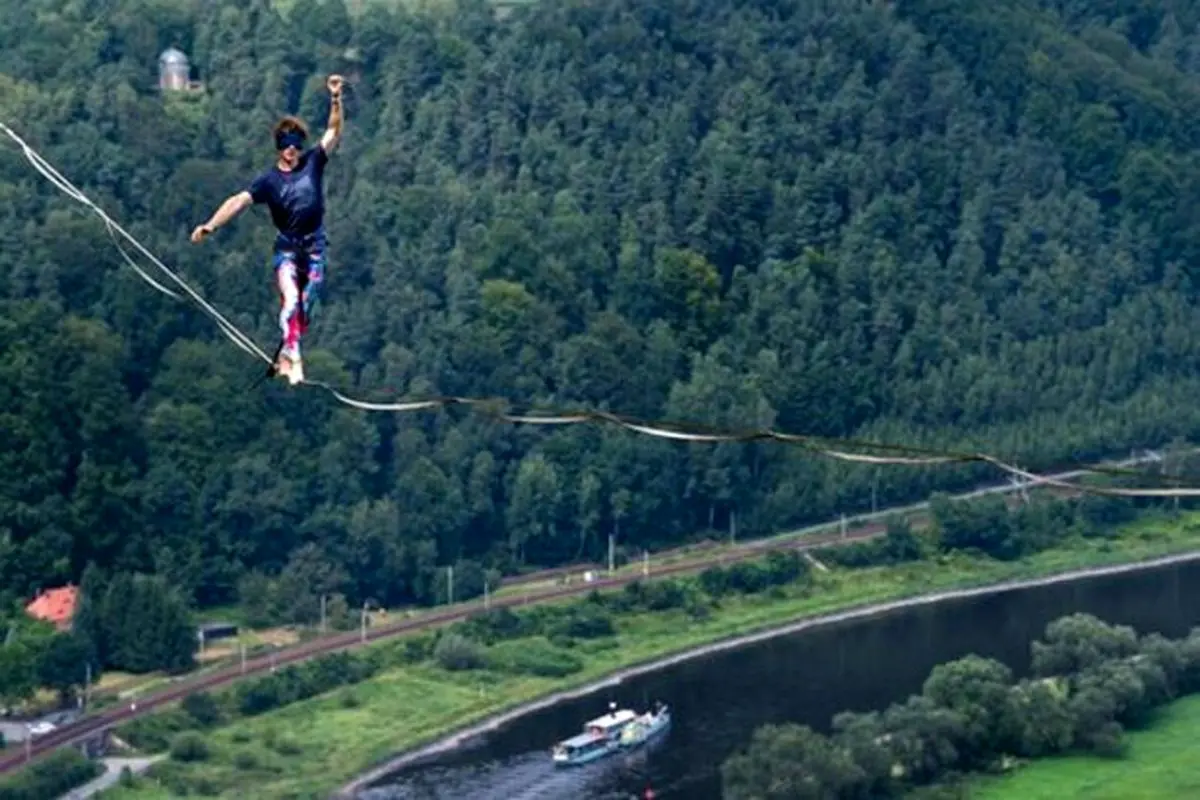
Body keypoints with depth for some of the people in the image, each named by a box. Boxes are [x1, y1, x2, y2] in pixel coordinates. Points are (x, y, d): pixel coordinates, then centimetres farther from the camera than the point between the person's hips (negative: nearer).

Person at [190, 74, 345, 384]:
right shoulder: (269, 180, -4)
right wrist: (210, 225, -26)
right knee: (290, 299, -21)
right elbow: (240, 200, -14)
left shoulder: (312, 162, 1)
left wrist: (335, 99, -19)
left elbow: (334, 131, -5)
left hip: (315, 245, 2)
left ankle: (284, 358, 17)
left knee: (305, 307, 5)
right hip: (287, 246, -2)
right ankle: (291, 358, -26)